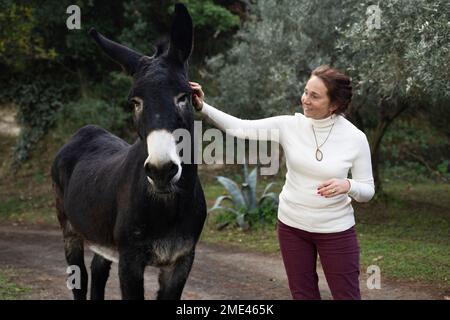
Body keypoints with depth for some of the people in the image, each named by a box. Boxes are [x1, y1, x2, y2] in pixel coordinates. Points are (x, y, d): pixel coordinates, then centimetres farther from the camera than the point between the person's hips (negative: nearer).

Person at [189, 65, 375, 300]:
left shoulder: (355, 138, -12)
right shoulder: (289, 126, -8)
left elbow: (367, 191, -6)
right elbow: (240, 127, -12)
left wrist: (347, 186, -28)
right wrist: (202, 107, -24)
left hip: (336, 230, -2)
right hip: (292, 226, 3)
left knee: (346, 296, 4)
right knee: (303, 295, 14)